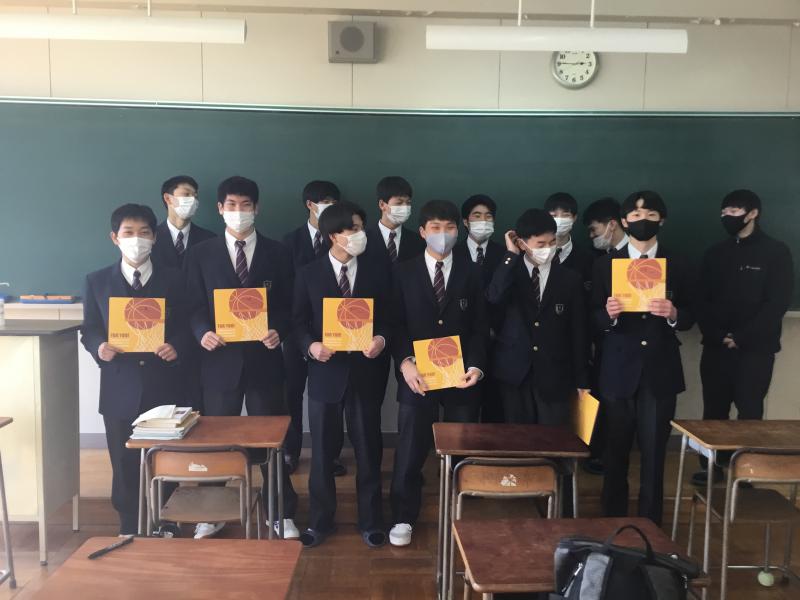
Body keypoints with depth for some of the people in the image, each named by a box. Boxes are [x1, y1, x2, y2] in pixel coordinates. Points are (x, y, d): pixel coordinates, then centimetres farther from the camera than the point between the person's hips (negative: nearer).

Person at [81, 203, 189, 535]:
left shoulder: (173, 278, 4)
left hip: (164, 387, 0)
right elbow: (89, 330, 6)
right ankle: (130, 530, 27)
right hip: (120, 389, 1)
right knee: (125, 466, 10)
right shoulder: (97, 281, 5)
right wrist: (99, 347, -15)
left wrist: (176, 347, -16)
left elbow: (185, 326, 4)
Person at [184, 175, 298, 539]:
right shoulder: (201, 254, 5)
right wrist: (203, 332, -17)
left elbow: (288, 306, 3)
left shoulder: (277, 254, 4)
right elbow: (194, 307, 3)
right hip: (220, 358, 1)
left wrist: (278, 332, -16)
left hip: (264, 358, 0)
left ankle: (282, 514, 23)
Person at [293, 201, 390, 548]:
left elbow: (388, 319, 4)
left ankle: (370, 521, 28)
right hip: (326, 372, 0)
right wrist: (311, 346, -18)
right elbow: (299, 322, 1)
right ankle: (320, 521, 28)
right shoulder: (309, 274, 1)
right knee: (322, 451, 10)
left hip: (365, 372, 1)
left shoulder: (377, 273, 3)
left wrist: (381, 340, -17)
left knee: (368, 450, 10)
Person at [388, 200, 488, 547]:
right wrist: (405, 362, -15)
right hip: (418, 375, -1)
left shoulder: (471, 273, 7)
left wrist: (475, 366, -10)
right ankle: (403, 519, 20)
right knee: (409, 452, 5)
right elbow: (396, 324, 0)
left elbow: (480, 326, 4)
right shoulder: (403, 273, 4)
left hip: (461, 375, 1)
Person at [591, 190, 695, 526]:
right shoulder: (605, 264, 3)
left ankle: (650, 523, 19)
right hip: (618, 369, 0)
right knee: (616, 450, 10)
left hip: (660, 370, 0)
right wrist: (608, 315, -21)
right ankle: (613, 520, 25)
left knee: (654, 452, 4)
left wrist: (673, 314, -17)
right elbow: (595, 318, 1)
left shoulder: (677, 266, 5)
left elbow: (690, 317, 4)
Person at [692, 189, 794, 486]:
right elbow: (702, 300, 9)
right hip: (716, 347, 4)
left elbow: (778, 303, -8)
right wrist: (716, 335, -7)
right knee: (714, 410, 6)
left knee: (749, 412, 0)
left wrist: (741, 337, -13)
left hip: (755, 349, -3)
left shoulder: (776, 252, -1)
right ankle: (713, 466, 18)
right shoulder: (715, 253, 11)